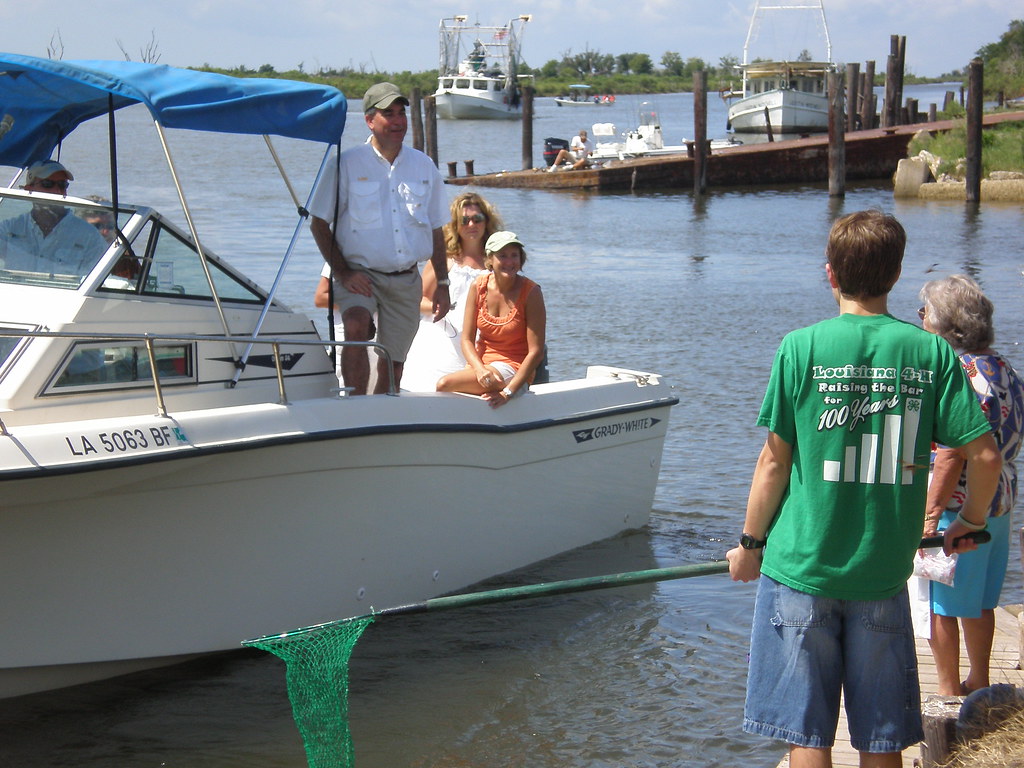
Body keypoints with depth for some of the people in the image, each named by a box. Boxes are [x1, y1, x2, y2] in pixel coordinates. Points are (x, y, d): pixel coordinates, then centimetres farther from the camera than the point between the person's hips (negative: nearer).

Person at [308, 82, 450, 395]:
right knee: (356, 326, -32)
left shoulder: (423, 166, 9)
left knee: (392, 367, 7)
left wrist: (442, 284, 12)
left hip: (406, 281, 4)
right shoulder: (347, 164, -3)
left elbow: (436, 230, 16)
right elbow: (319, 224, -2)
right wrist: (342, 272, -12)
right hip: (360, 272, -4)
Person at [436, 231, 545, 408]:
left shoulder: (531, 292, -11)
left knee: (444, 384, -28)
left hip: (513, 369, -5)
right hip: (480, 362, 5)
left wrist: (509, 391, -22)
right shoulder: (479, 286, 2)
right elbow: (467, 340, 2)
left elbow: (536, 351, -13)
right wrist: (481, 370, -20)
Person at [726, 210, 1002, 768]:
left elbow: (775, 461, -6)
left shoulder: (802, 347, -8)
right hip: (883, 573, 2)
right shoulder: (930, 352, -2)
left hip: (801, 568, -2)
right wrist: (971, 521, 16)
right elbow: (984, 454, -4)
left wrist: (750, 544, 7)